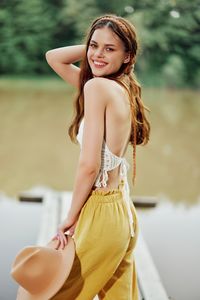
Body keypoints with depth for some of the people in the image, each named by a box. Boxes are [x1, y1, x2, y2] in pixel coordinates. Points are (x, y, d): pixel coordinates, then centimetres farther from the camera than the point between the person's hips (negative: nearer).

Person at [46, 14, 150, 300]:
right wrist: (92, 45, 5)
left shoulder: (97, 86, -17)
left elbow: (89, 165, -20)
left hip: (102, 212, -8)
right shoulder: (123, 89, 7)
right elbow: (53, 57, 18)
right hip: (122, 210, 9)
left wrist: (70, 218, -9)